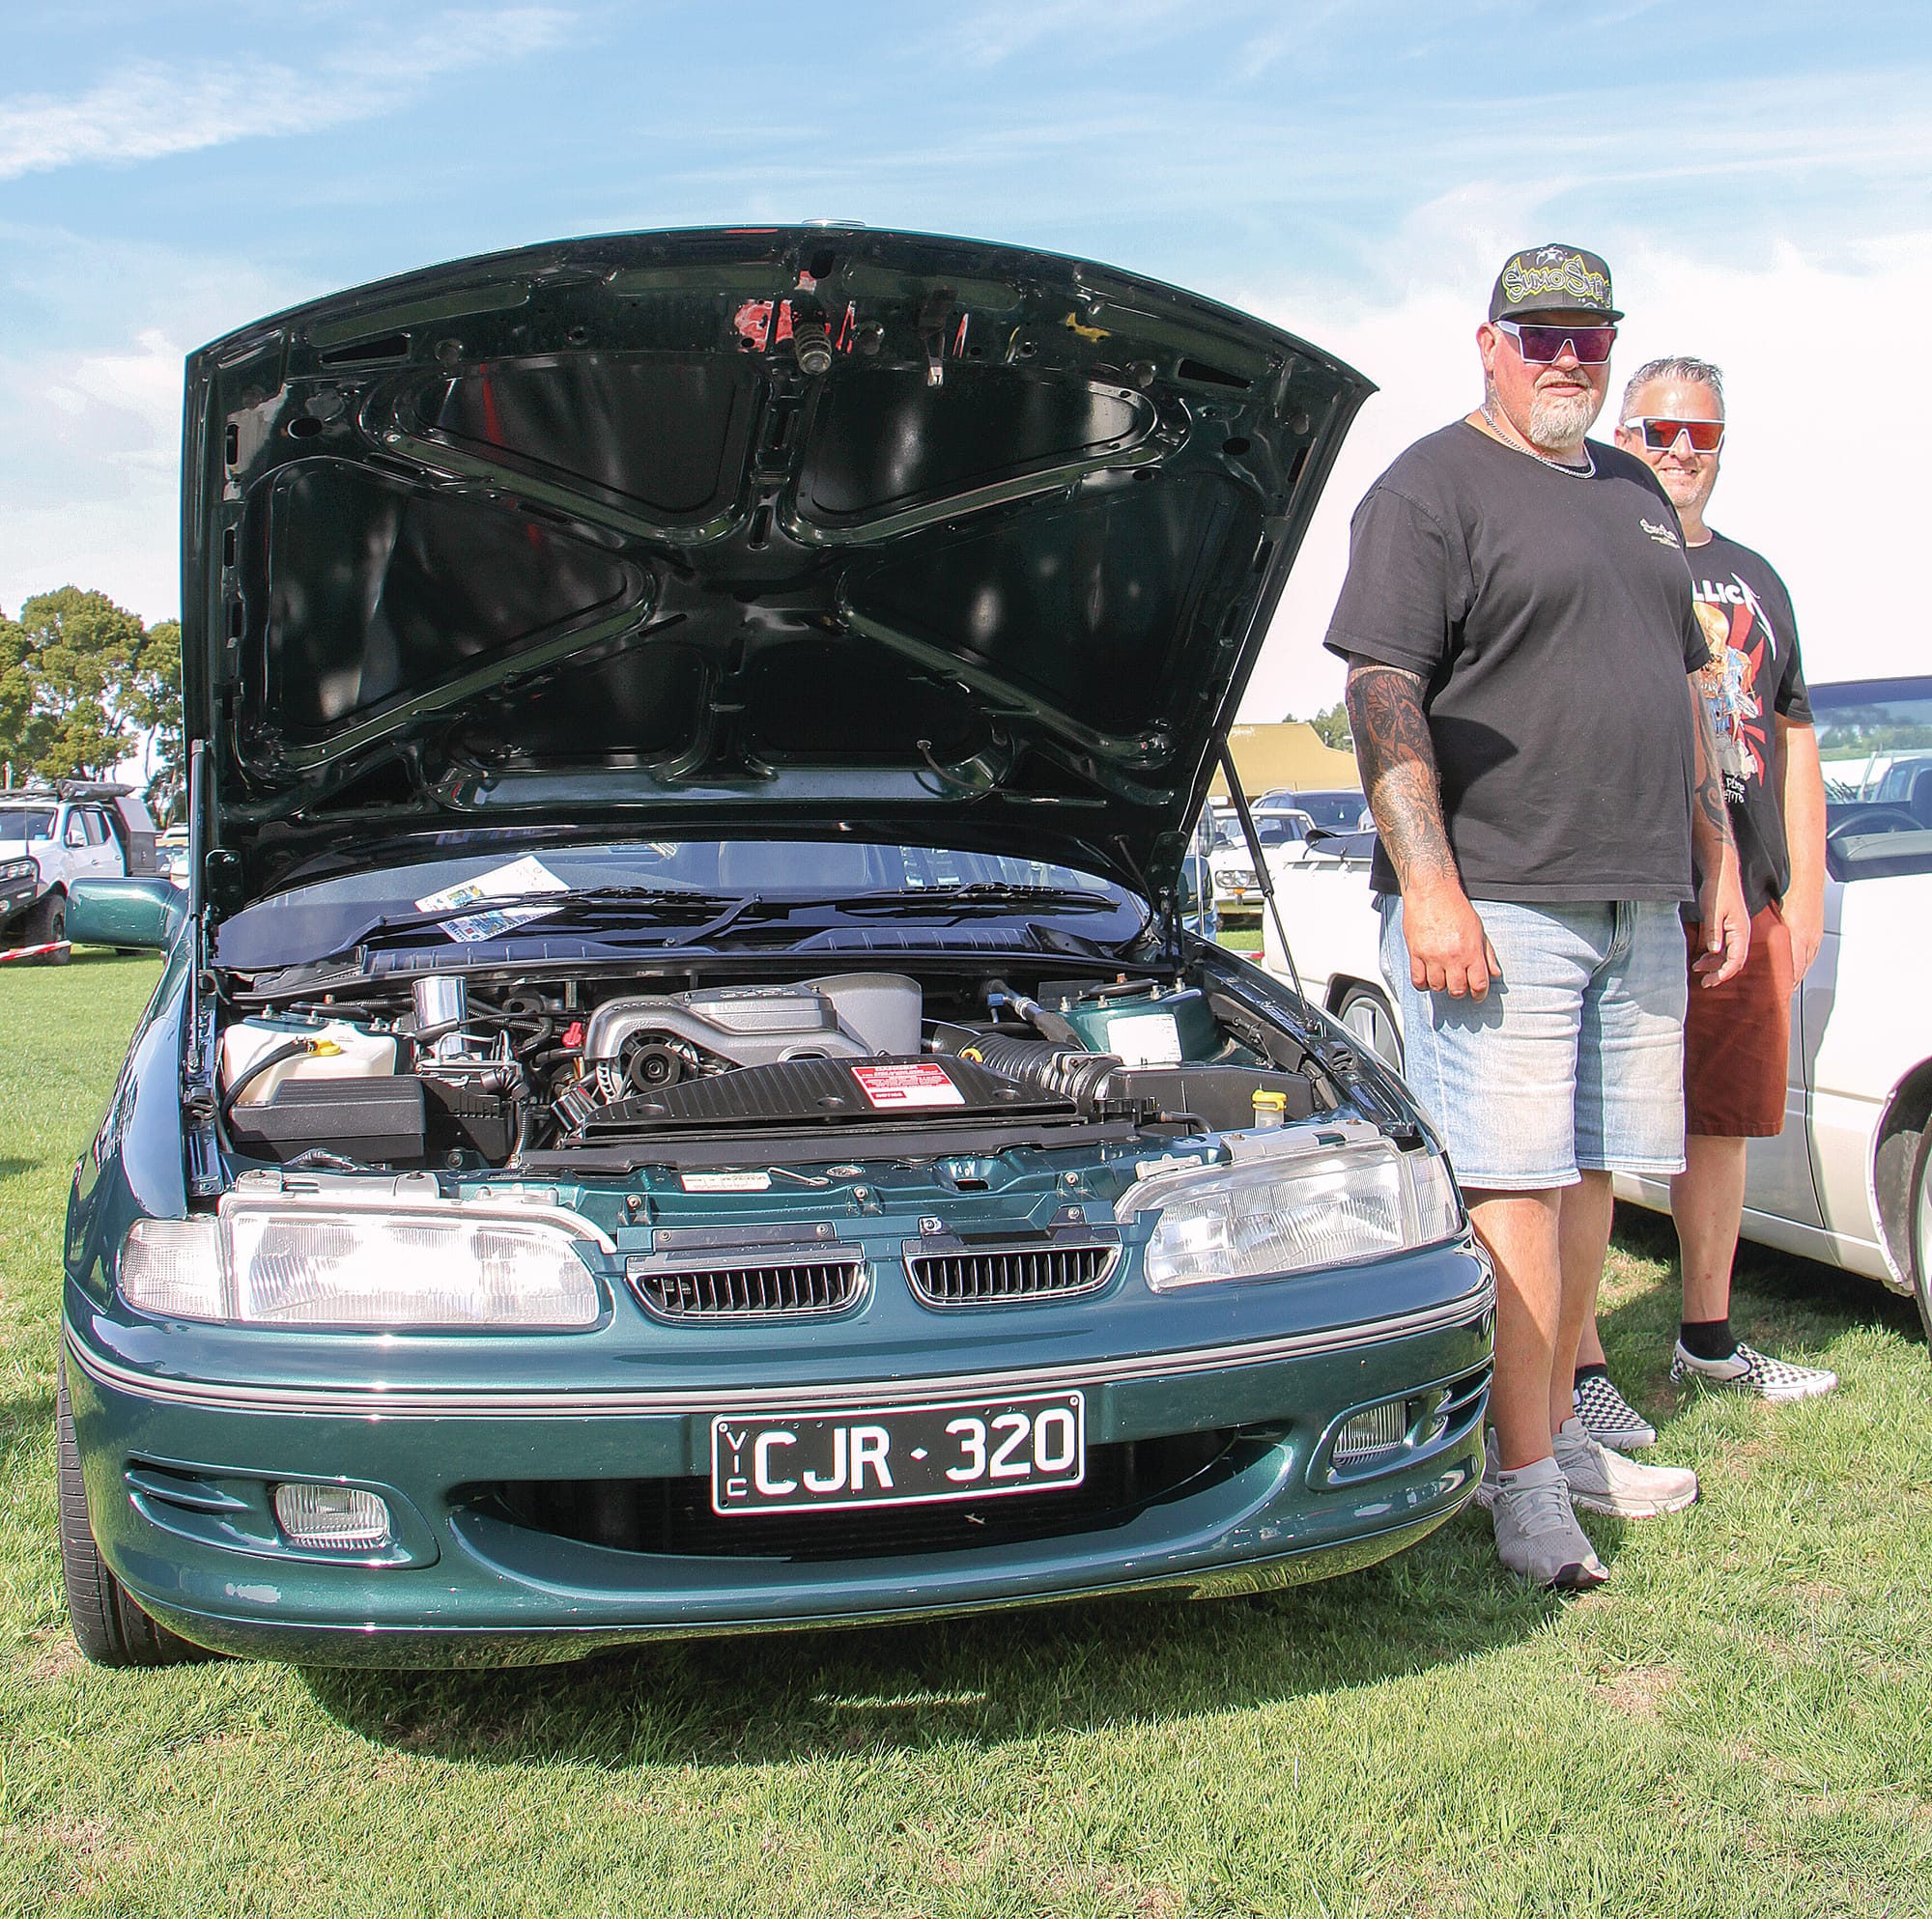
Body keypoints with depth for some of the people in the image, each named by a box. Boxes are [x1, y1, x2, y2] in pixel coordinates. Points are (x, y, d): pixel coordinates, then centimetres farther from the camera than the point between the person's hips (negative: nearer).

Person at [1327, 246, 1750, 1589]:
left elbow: (1686, 694, 26)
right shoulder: (1432, 490, -3)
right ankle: (1525, 1481, 0)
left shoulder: (1638, 497, 21)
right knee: (1516, 1185, -8)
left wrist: (1721, 865, 19)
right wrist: (1431, 887, -20)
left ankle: (1561, 1436, 23)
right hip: (1497, 902, -7)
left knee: (1589, 1175, 11)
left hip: (1640, 907, 8)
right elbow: (1383, 695, -12)